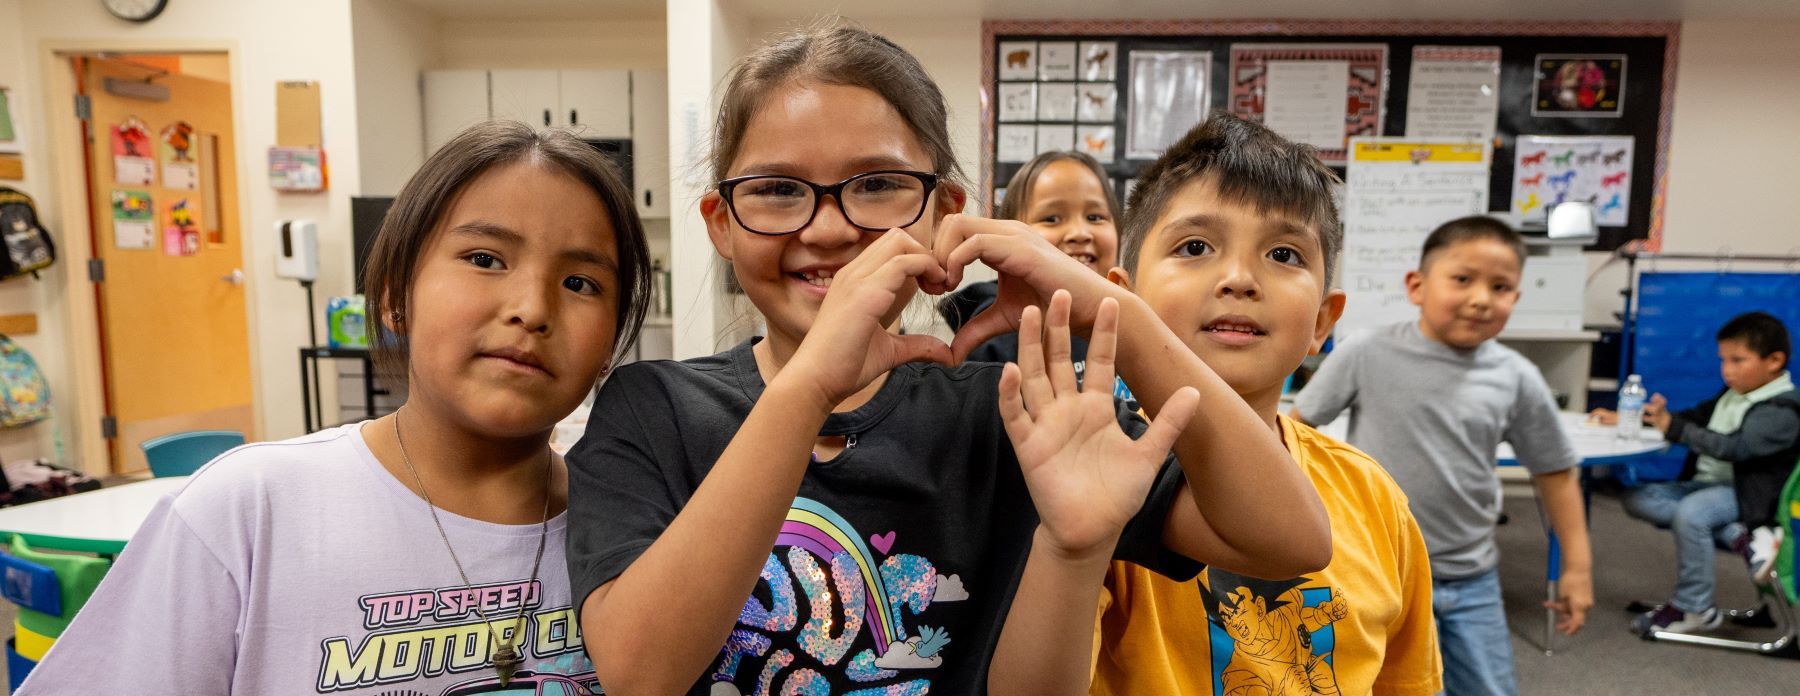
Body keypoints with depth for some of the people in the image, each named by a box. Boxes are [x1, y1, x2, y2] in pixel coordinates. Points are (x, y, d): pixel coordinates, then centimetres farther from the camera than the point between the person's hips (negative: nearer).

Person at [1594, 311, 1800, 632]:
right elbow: (1694, 417, 24)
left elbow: (1734, 447, -27)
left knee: (1689, 512, -36)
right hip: (1703, 483, 9)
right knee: (1638, 499, -10)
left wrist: (1673, 428, -36)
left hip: (1745, 492, -9)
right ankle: (1739, 536, -22)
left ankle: (1693, 608, -18)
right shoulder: (1732, 395, 14)